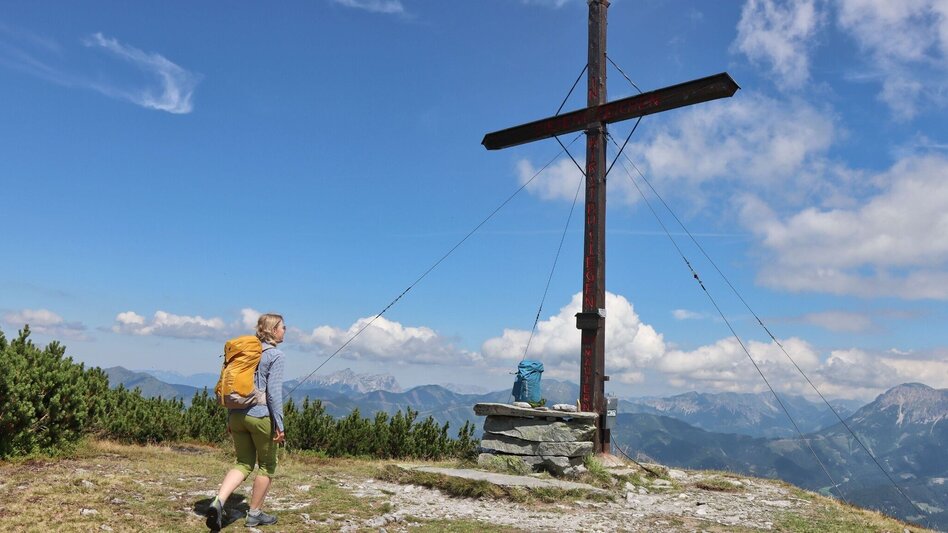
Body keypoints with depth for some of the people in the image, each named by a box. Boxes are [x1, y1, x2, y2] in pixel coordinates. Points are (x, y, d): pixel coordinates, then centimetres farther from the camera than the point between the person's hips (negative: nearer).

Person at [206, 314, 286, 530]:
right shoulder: (275, 355, -10)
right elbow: (274, 392, -15)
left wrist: (230, 418, 19)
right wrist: (279, 424, -11)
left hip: (238, 415, 7)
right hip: (261, 416, -6)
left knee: (244, 463, 14)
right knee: (267, 465, 12)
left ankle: (218, 502, -7)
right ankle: (255, 513, 20)